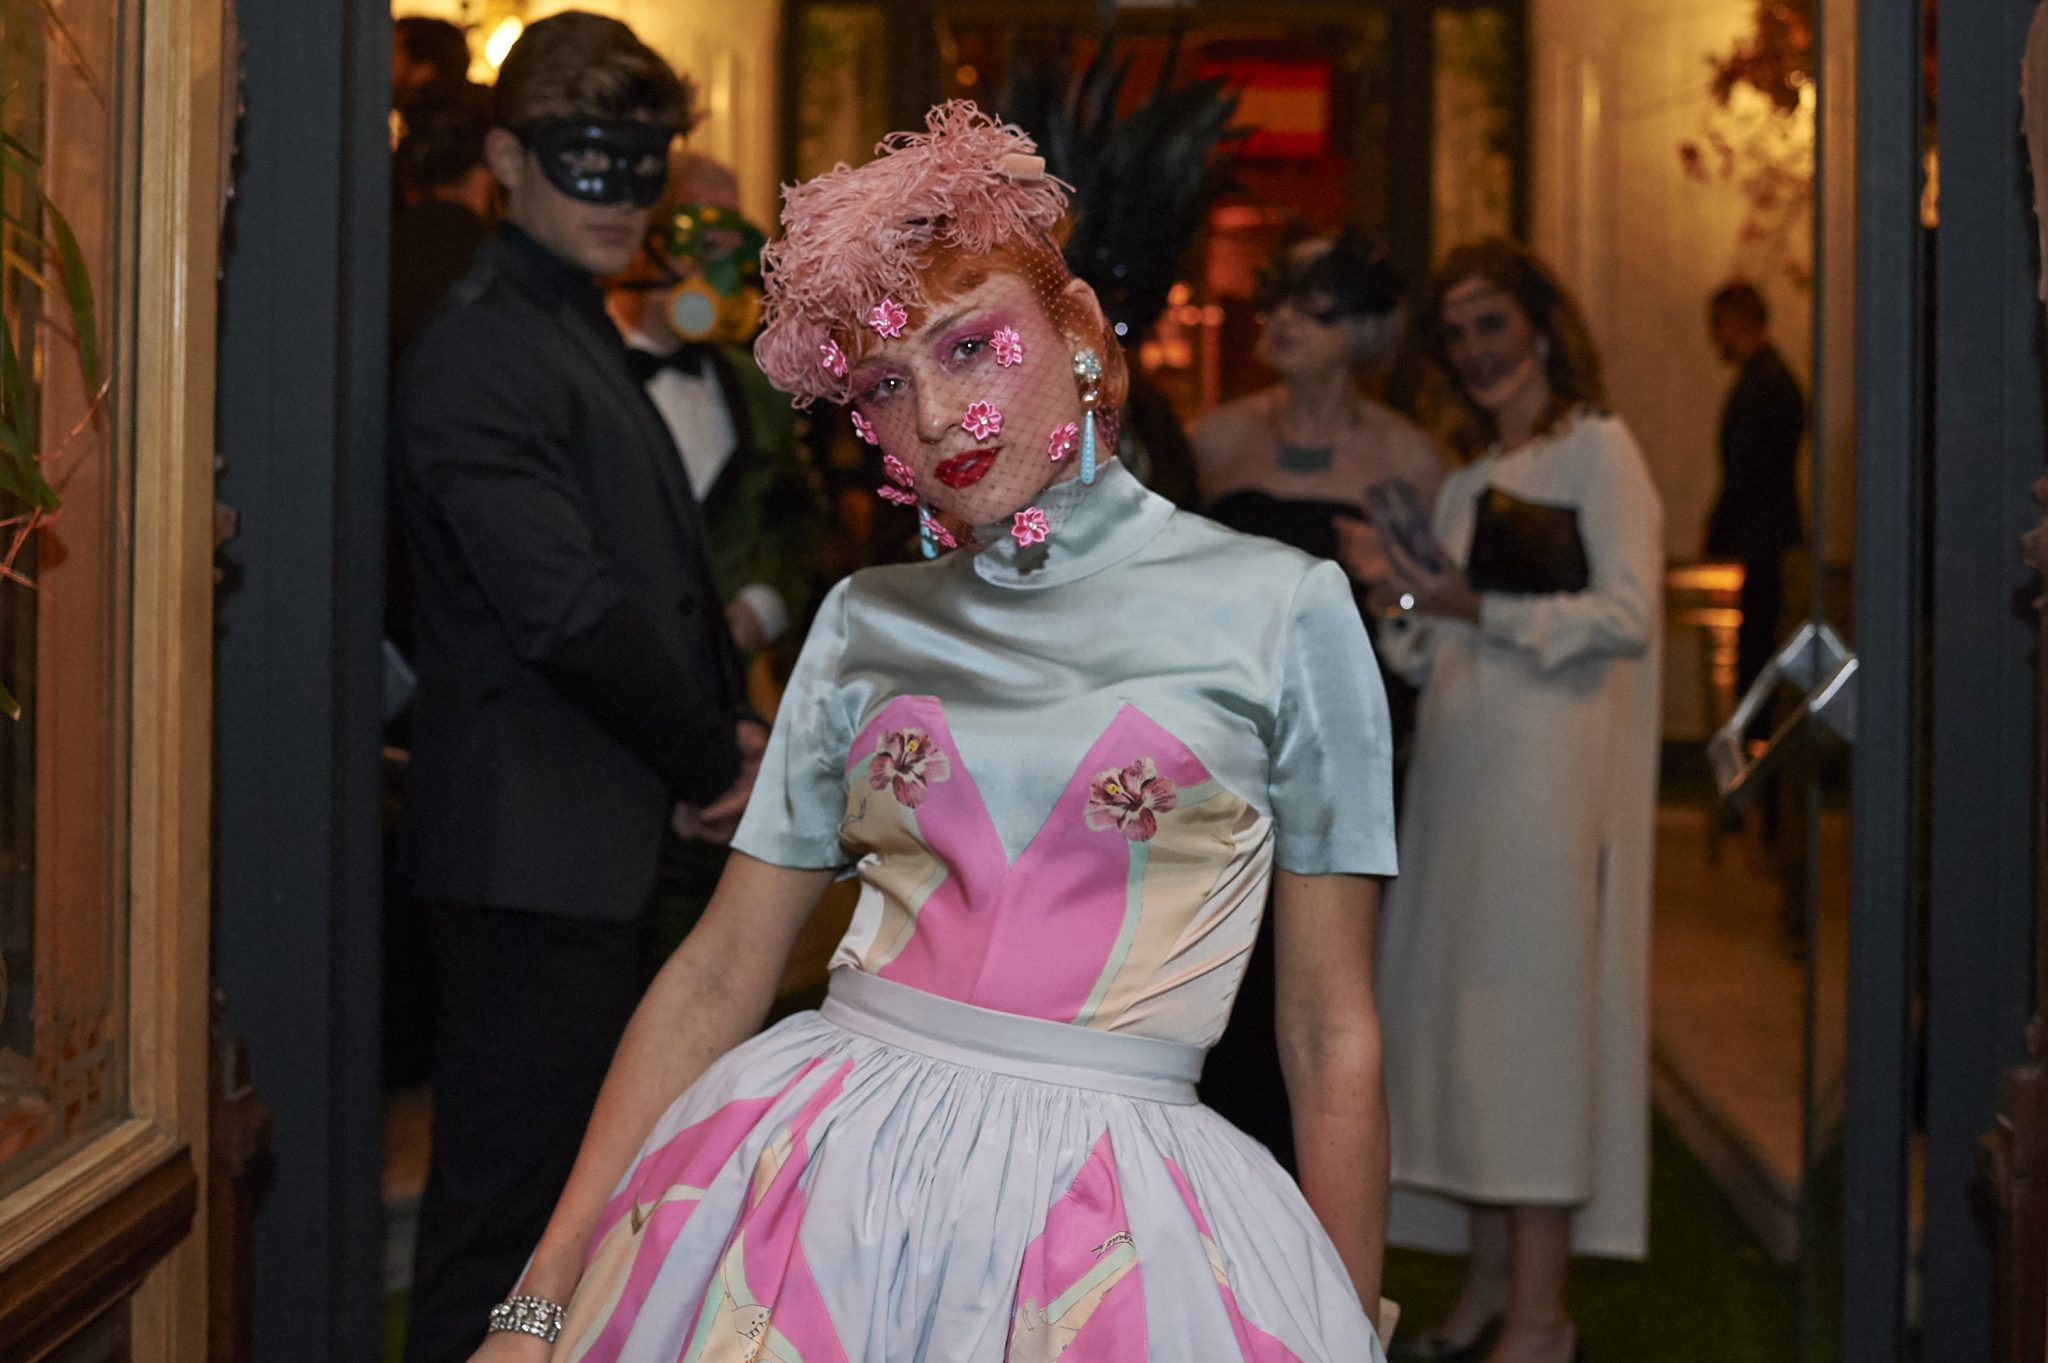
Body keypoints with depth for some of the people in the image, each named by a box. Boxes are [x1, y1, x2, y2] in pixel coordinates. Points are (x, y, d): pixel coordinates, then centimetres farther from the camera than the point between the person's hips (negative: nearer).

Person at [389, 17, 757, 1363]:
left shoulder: (585, 338, 17)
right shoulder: (481, 357, -15)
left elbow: (667, 572, 21)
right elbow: (569, 612, -20)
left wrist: (727, 730, 7)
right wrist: (716, 763, -8)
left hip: (600, 842, 10)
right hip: (536, 847, -10)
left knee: (577, 1183, 19)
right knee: (508, 1197, -2)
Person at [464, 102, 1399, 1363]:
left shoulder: (1280, 609, -1)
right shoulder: (865, 623, 7)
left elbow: (1332, 1038, 1)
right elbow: (720, 976, 6)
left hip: (1111, 1227, -2)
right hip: (819, 1183, 3)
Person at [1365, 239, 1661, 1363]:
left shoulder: (1597, 449, -1)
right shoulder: (1465, 483, 19)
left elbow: (1626, 614, -11)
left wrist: (1479, 609, -15)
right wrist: (1409, 608, 0)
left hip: (1553, 773, -7)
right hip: (1458, 766, 7)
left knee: (1530, 1006, -7)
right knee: (1457, 1010, 5)